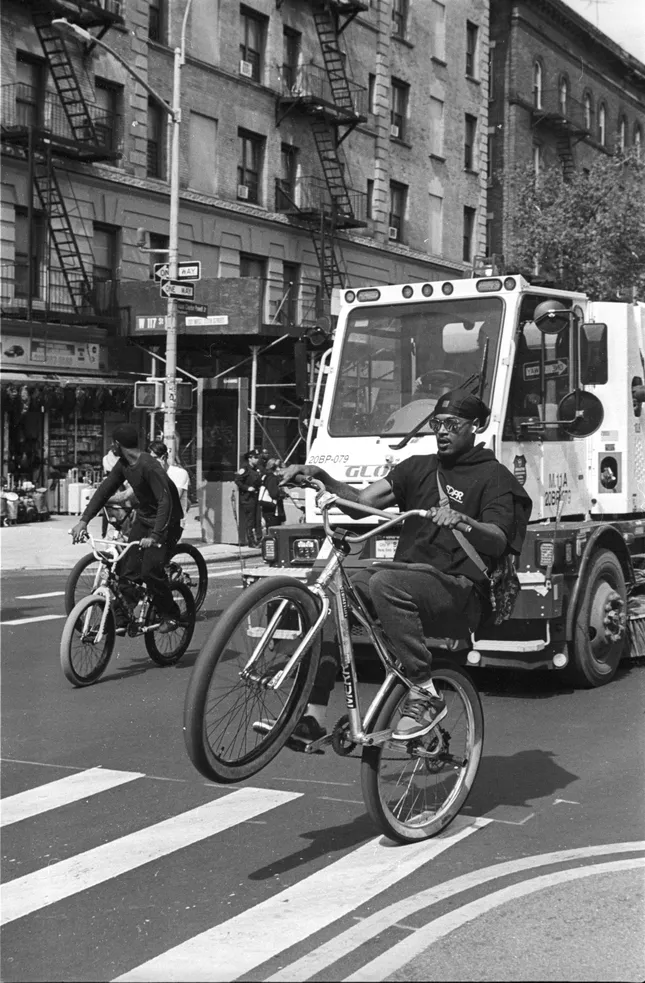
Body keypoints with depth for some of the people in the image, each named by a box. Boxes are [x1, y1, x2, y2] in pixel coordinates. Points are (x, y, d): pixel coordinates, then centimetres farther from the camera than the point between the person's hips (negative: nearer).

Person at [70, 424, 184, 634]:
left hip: (166, 522, -8)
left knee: (150, 570, -20)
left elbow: (165, 501, -33)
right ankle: (122, 618, 3)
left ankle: (170, 615, -2)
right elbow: (104, 490, 3)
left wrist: (155, 536, -41)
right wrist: (83, 520, -7)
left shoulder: (149, 466, -27)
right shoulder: (123, 465, 0)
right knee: (127, 569, -2)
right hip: (143, 518, 8)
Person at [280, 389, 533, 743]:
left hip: (458, 591, -6)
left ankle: (425, 695, -26)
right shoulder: (418, 468, 20)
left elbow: (497, 542, -13)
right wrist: (320, 478, -8)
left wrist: (463, 521, -33)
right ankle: (313, 715, -16)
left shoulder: (494, 477, 3)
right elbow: (362, 502, 8)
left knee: (386, 583, -35)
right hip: (407, 577, 6)